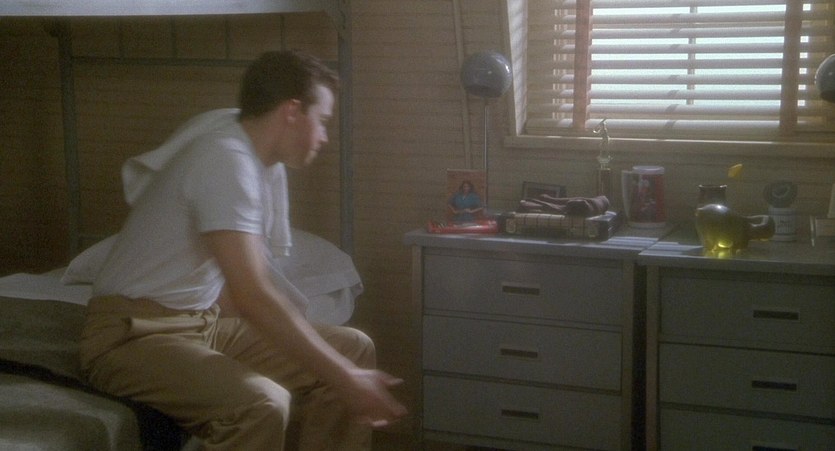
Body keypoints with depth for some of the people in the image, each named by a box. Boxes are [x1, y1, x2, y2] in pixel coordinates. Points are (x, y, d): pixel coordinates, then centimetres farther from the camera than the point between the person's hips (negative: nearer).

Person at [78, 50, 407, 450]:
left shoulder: (253, 166, 11)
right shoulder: (226, 159, -19)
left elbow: (241, 291, 12)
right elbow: (252, 298, -28)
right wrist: (347, 381, -24)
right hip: (132, 335, -10)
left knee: (352, 348, 4)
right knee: (262, 404, -35)